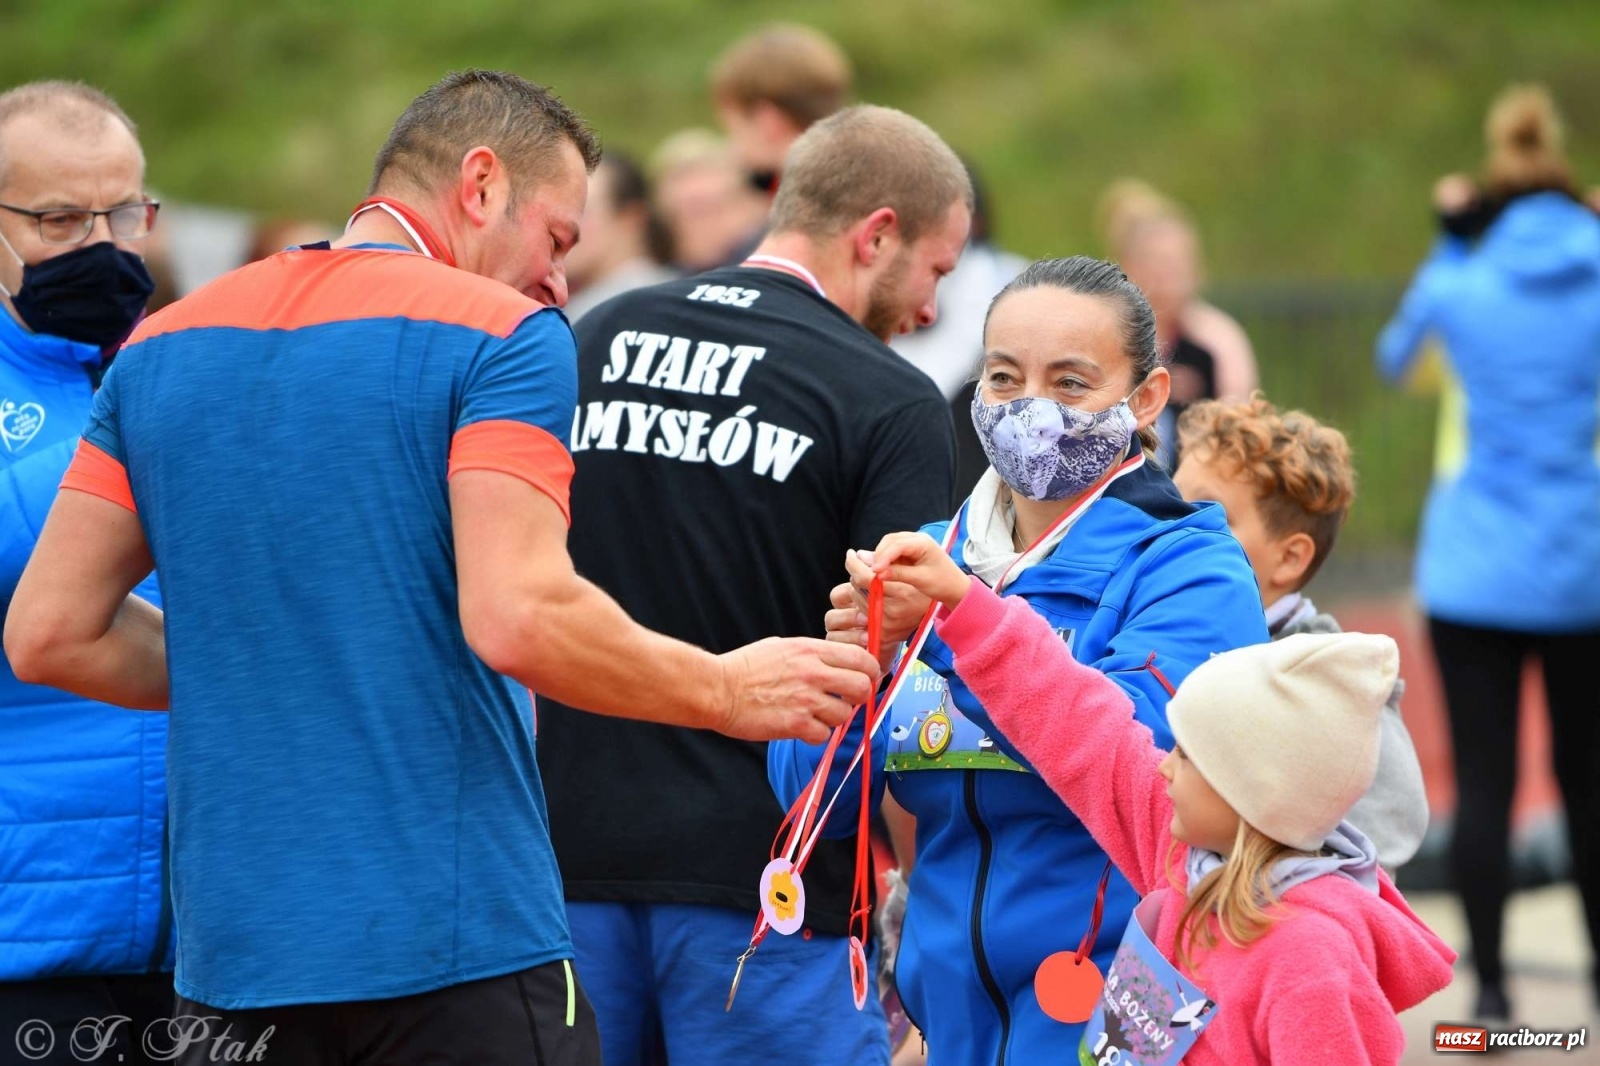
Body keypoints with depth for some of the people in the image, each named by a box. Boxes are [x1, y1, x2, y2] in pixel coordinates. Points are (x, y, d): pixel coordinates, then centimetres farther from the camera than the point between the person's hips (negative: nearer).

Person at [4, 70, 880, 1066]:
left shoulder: (163, 345, 11)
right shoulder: (503, 335, -6)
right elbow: (520, 619, -18)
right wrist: (727, 692, -4)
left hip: (230, 957, 6)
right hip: (462, 949, -5)